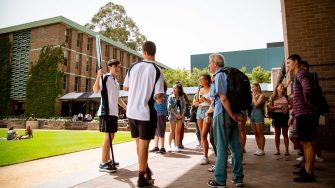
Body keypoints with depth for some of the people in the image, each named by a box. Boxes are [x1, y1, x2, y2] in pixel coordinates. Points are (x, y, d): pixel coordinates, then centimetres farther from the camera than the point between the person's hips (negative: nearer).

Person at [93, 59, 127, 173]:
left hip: (114, 112, 9)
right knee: (108, 136, -10)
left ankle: (108, 160, 24)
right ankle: (103, 164, -4)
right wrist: (98, 76, -33)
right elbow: (95, 90, -22)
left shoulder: (116, 81, 19)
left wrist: (126, 107, 19)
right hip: (106, 112, -9)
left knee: (111, 136, 13)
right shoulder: (104, 77, -7)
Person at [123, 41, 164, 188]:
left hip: (132, 111, 5)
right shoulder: (157, 71, -11)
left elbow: (125, 88, 11)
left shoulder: (133, 67, 2)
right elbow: (159, 97, -16)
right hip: (146, 113, -4)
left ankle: (145, 169, 38)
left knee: (139, 142, 20)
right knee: (144, 144, 6)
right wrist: (159, 99, 7)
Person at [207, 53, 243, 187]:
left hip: (222, 115, -8)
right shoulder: (227, 74, 14)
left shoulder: (219, 76, -10)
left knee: (221, 148, -1)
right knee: (236, 146, 11)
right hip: (232, 114, 8)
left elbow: (223, 98, -19)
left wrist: (231, 115, -14)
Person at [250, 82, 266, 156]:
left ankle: (262, 150, 3)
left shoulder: (261, 95, -3)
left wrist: (253, 96, -5)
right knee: (256, 134, 9)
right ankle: (259, 149, 16)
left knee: (260, 134, -3)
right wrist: (253, 95, 9)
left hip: (259, 114, -7)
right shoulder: (254, 96, 17)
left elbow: (256, 104, -15)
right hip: (252, 114, 8)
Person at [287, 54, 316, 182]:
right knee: (304, 143, 14)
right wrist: (292, 115, 23)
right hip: (301, 114, 10)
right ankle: (306, 169, 24)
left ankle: (309, 174, 2)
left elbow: (307, 88, -32)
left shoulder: (301, 73, -9)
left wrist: (308, 102, -17)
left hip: (304, 115, -10)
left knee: (307, 143, -5)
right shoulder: (297, 76, 21)